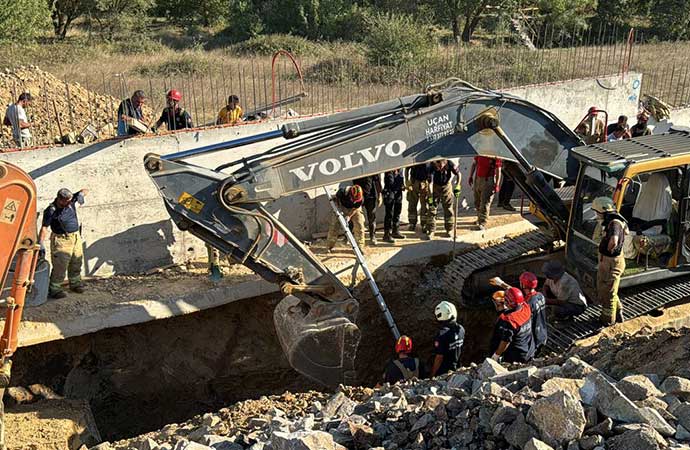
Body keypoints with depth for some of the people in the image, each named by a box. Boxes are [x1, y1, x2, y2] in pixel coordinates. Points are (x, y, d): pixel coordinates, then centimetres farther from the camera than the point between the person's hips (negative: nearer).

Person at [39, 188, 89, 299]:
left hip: (76, 237, 7)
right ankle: (54, 290, 0)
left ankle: (75, 284, 34)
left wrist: (81, 194, -14)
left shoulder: (70, 201, -2)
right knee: (60, 266, -8)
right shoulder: (51, 211, -18)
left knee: (76, 263, 17)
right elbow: (44, 228, -19)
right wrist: (41, 244, -25)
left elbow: (85, 191, 8)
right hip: (61, 240, -7)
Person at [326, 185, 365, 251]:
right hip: (342, 208, 0)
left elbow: (355, 208, -20)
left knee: (359, 225, -14)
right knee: (334, 225, -6)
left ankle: (359, 246, 0)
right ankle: (330, 246, 9)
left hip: (354, 210, 0)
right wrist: (339, 209, -26)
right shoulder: (343, 191, -34)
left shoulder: (361, 199, -32)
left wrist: (349, 216, -34)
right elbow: (336, 199, -14)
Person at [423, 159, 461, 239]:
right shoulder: (432, 166, -30)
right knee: (431, 209, -5)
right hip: (435, 187, -1)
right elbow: (430, 182, -30)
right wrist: (430, 196, -34)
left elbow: (458, 174, -10)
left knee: (448, 208, 4)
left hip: (446, 186, 1)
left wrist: (457, 186, -16)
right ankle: (431, 230, 2)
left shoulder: (449, 164, -26)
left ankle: (449, 230, 17)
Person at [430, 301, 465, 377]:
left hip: (442, 372, -7)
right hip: (455, 369, 7)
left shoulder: (442, 334, -29)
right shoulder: (461, 329, -7)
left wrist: (432, 375, -13)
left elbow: (439, 358, -23)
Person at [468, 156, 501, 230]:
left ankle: (482, 223, -11)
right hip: (477, 179, 6)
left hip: (488, 181, -6)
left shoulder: (495, 157, -13)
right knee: (477, 202, 16)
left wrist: (497, 185, -12)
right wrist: (470, 176, 14)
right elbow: (474, 164, 15)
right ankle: (479, 218, 36)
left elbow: (498, 171, -9)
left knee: (485, 203, -11)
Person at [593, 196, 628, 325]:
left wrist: (609, 250, -25)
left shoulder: (614, 223, -28)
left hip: (611, 264, -10)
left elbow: (613, 241, -49)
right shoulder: (612, 220, 2)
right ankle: (618, 313, 39)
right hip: (604, 261, 10)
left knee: (607, 293, 8)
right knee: (602, 289, 24)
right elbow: (626, 230, 25)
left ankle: (608, 320, 27)